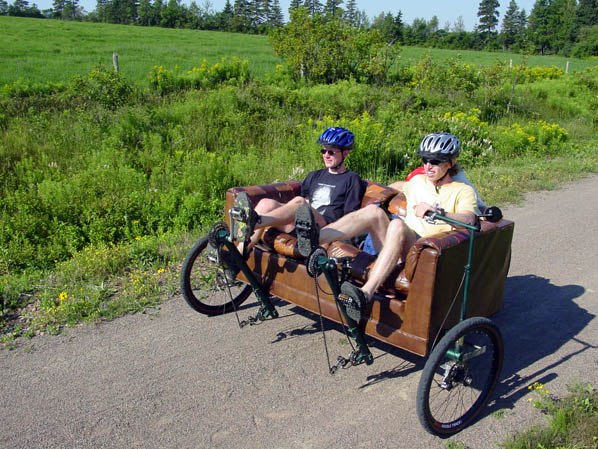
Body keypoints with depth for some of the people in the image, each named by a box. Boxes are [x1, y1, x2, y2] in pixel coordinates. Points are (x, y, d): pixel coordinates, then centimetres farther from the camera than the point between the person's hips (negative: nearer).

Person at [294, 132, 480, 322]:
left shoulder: (463, 191, 6)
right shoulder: (418, 181, 24)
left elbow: (468, 219, -15)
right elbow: (400, 185, 49)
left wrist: (435, 211, -29)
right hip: (399, 252, 5)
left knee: (398, 224, -35)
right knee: (374, 211, -21)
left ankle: (365, 293, -51)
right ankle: (316, 238, -43)